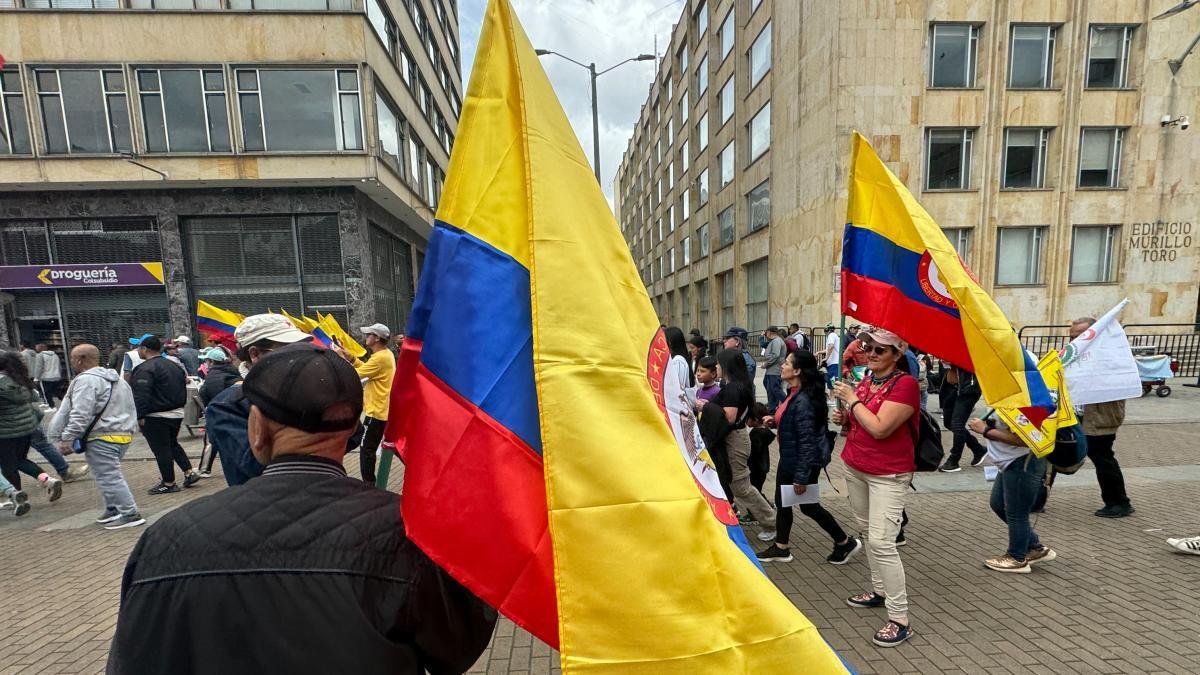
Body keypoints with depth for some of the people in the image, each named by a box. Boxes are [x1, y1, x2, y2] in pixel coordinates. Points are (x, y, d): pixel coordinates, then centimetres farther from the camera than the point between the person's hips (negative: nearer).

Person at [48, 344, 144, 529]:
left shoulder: (86, 380, -12)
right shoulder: (117, 379, 17)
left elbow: (80, 414, -18)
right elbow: (131, 409, 21)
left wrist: (67, 438, -14)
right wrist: (130, 429, 26)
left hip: (102, 438, -9)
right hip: (124, 434, 9)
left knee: (109, 477, -4)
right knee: (110, 475, 21)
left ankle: (130, 514, -5)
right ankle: (113, 509, 28)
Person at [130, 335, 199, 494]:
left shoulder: (145, 369, -16)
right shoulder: (174, 365, 11)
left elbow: (141, 395, -22)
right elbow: (183, 388, 16)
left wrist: (140, 416, -17)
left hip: (156, 417, -8)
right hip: (177, 413, 8)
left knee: (161, 449, 2)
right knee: (173, 444, 21)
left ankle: (168, 483, 11)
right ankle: (190, 473, 15)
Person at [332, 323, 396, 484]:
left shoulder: (380, 357, -23)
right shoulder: (387, 353, 8)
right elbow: (364, 368, 14)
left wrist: (341, 357, -10)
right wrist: (348, 356, 5)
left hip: (377, 411, -10)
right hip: (385, 409, 10)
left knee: (366, 450, 0)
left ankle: (368, 484, 6)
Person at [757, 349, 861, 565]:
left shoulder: (804, 400, -27)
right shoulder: (794, 393, 1)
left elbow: (807, 441, -26)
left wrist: (802, 477, -22)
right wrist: (774, 420, 0)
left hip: (804, 463, -9)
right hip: (788, 459, 9)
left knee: (808, 506, 11)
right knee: (782, 502, 16)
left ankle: (846, 542, 32)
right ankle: (781, 548, 31)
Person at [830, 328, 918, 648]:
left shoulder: (905, 384, -17)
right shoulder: (865, 380, 6)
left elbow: (879, 428, -26)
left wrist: (852, 399, -17)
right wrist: (843, 418, -2)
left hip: (888, 475, -8)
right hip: (855, 468, 8)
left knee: (882, 542, -9)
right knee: (868, 532, 18)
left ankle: (900, 619, 3)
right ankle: (879, 590, 35)